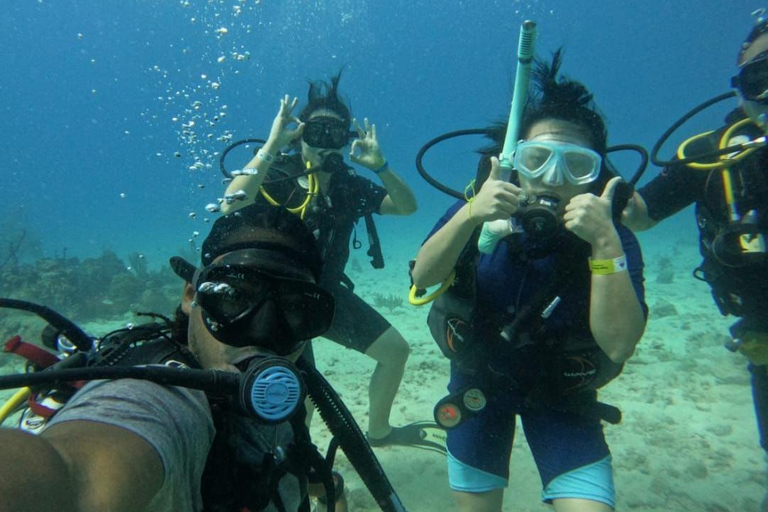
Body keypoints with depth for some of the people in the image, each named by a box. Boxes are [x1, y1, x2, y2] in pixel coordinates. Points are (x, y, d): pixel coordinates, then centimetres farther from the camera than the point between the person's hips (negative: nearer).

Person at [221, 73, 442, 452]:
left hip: (330, 292, 6)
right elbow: (231, 207, -35)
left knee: (395, 350, 9)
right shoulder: (275, 175, -17)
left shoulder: (350, 185, -1)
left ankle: (378, 431, 32)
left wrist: (379, 166, -18)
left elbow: (407, 207, -3)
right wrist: (271, 145, -37)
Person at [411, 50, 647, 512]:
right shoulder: (480, 213, -18)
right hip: (478, 379, 1)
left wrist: (605, 244, -43)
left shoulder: (612, 238, -21)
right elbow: (422, 279, -28)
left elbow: (618, 345, -32)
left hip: (562, 392, -1)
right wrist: (470, 214, -43)